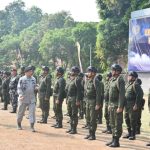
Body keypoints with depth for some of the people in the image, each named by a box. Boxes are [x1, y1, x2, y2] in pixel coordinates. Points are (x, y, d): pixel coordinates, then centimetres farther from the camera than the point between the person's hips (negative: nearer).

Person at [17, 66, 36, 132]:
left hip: (32, 99, 3)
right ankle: (19, 124, 30)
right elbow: (19, 88, -12)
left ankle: (32, 126, -6)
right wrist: (21, 95, -24)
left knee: (32, 111, -7)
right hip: (23, 99, -3)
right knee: (21, 112, 9)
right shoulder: (22, 79, -7)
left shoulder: (33, 79, 8)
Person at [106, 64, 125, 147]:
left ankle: (116, 141, 3)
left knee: (118, 124, -2)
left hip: (117, 106, -9)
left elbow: (122, 94, -20)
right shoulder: (112, 80, 13)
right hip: (112, 105, 9)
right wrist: (109, 104, 18)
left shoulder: (120, 80, -15)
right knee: (112, 123, 15)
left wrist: (120, 107, -23)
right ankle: (113, 139, 24)